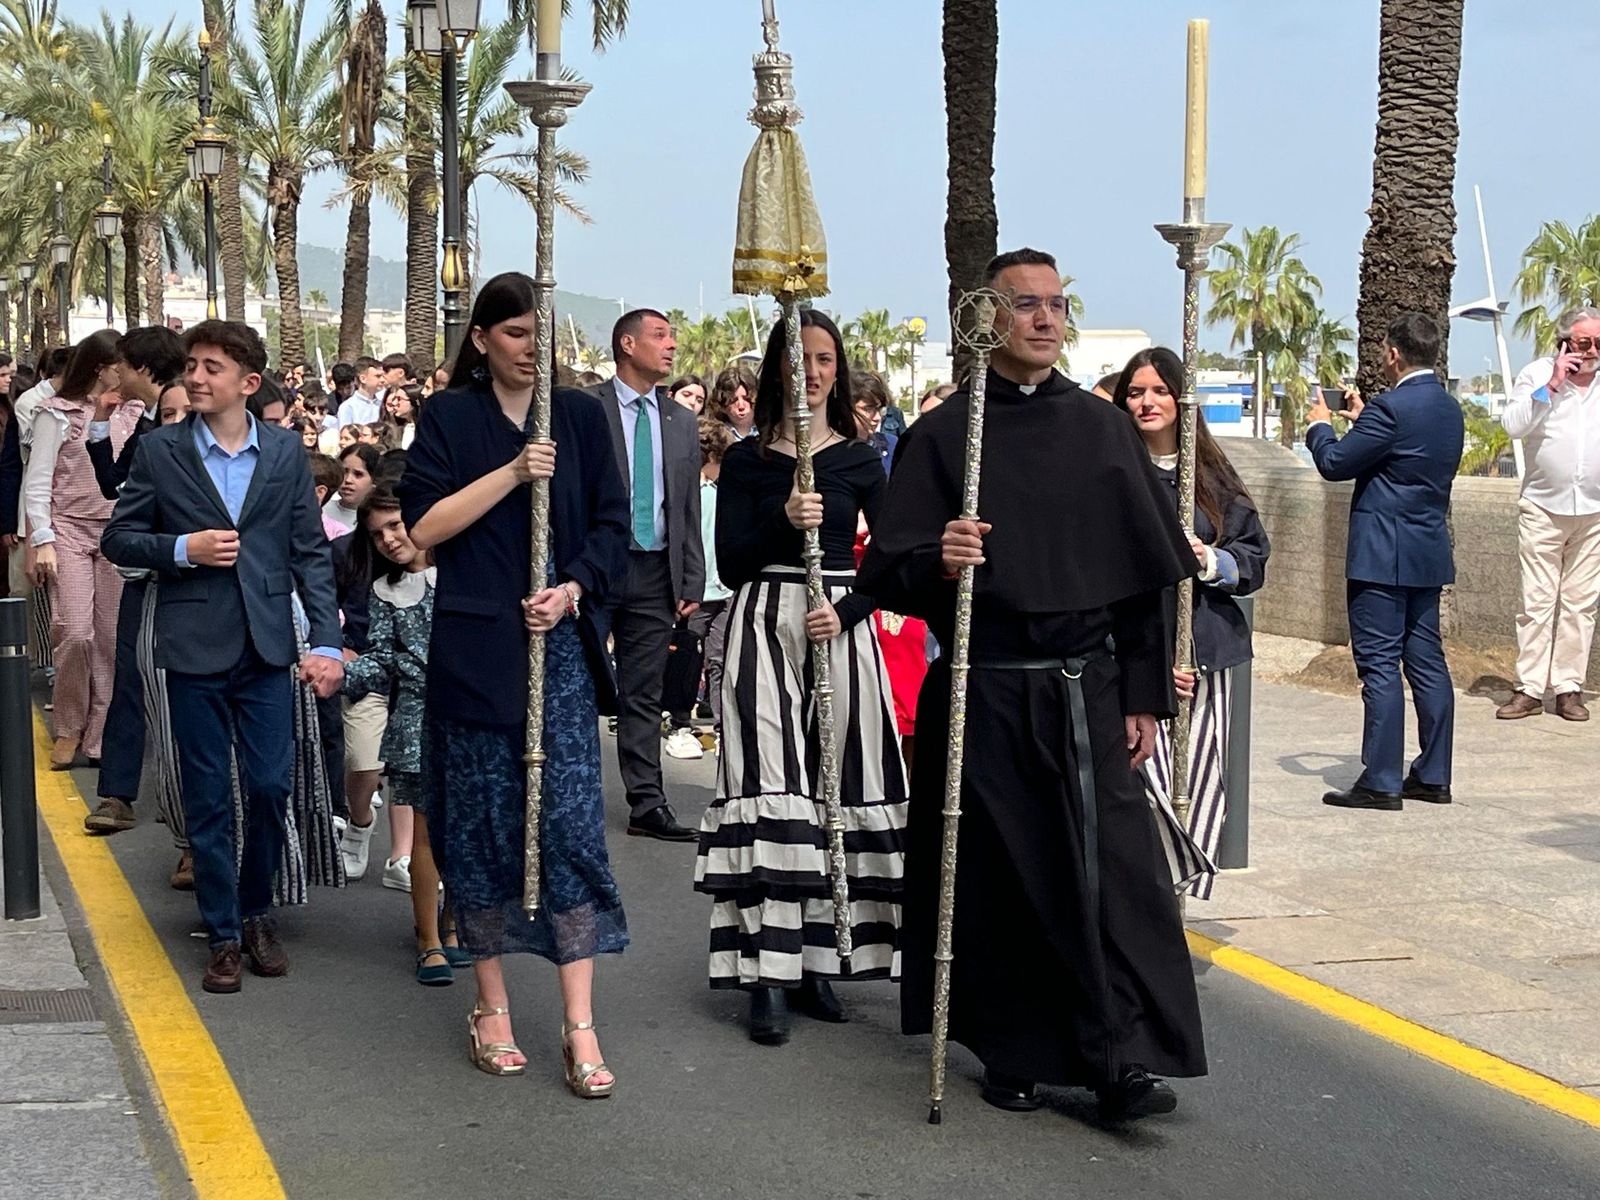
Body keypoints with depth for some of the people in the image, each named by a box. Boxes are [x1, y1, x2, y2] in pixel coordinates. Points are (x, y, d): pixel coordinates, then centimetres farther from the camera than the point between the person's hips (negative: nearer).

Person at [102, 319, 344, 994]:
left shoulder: (286, 453, 4)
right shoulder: (159, 451, 1)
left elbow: (311, 553, 4)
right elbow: (118, 539, 5)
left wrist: (326, 642, -4)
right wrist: (184, 549, -13)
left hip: (267, 646, 1)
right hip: (195, 648, -1)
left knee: (270, 787, 1)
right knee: (208, 798, 5)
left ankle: (256, 913, 23)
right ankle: (222, 933, 16)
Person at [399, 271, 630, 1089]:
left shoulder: (580, 417, 8)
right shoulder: (449, 418, 3)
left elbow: (612, 525, 7)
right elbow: (423, 527, -6)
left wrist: (572, 591, -10)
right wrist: (511, 472, -14)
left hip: (562, 646, 1)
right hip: (476, 650, -1)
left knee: (571, 823, -4)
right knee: (481, 823, 4)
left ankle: (579, 1023, -2)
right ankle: (491, 1006, 17)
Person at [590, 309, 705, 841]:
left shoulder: (681, 423, 14)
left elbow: (690, 510, 13)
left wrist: (692, 581, 7)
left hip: (655, 572, 4)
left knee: (644, 695, 8)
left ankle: (646, 802, 10)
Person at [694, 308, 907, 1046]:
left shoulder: (859, 460, 8)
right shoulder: (746, 460, 5)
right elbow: (730, 565, -1)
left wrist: (845, 612, -10)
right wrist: (783, 522, -17)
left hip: (842, 631, 2)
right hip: (766, 627, -2)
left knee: (836, 791, 0)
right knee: (771, 792, -8)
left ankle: (817, 961, 7)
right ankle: (769, 976, -8)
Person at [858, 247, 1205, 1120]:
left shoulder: (1101, 427, 7)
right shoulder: (942, 435, -1)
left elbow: (1145, 570, 9)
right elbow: (886, 576, -5)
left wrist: (1145, 694, 5)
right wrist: (937, 562, -28)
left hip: (1087, 689, 2)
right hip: (984, 697, -2)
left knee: (1111, 870, -7)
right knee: (999, 879, 5)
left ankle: (1124, 1061, -5)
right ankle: (1011, 1054, 19)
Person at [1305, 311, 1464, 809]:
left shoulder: (1392, 407, -17)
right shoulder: (1449, 407, 11)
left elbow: (1335, 463, -13)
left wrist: (1318, 425, 6)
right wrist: (1364, 418, 25)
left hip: (1383, 555, -9)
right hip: (1429, 551, 9)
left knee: (1379, 665, -6)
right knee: (1426, 661, 12)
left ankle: (1381, 782, -5)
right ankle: (1433, 776, 18)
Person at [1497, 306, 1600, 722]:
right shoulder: (1537, 374, 1)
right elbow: (1512, 425, -11)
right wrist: (1550, 386, -16)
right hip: (1543, 508, -2)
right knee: (1538, 602, -2)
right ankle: (1529, 689, 0)